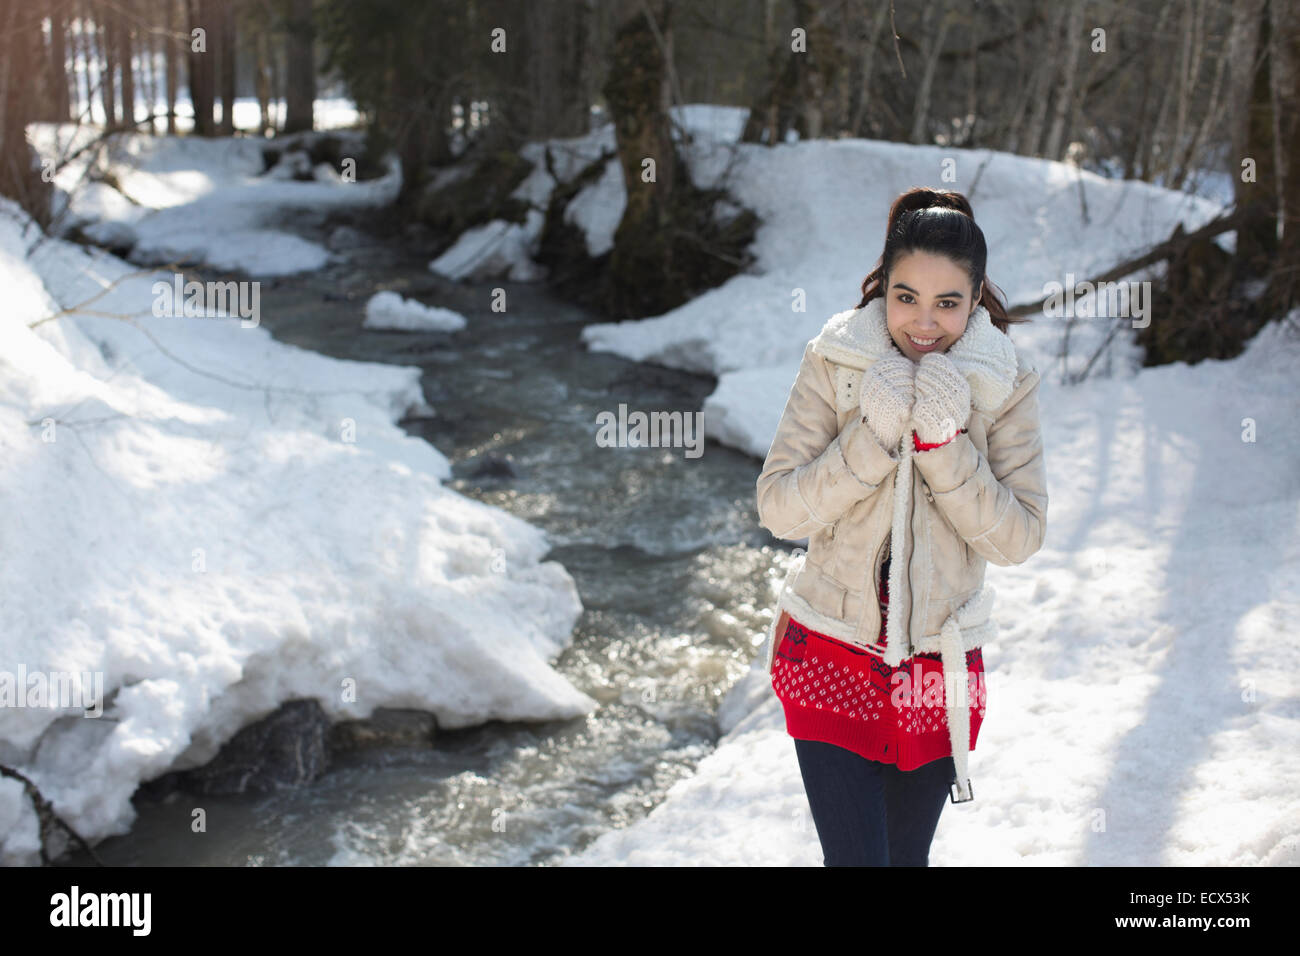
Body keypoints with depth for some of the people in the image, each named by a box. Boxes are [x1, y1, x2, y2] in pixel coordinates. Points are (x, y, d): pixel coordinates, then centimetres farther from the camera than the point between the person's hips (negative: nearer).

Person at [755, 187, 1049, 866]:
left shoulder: (1006, 382, -6)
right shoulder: (833, 362, -8)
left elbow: (1018, 537, -11)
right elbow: (778, 509, -12)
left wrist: (943, 441, -22)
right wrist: (874, 436, -23)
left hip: (940, 663, 2)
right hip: (831, 651, -1)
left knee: (906, 856, 17)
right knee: (855, 856, -7)